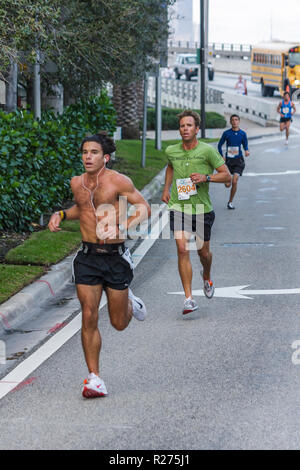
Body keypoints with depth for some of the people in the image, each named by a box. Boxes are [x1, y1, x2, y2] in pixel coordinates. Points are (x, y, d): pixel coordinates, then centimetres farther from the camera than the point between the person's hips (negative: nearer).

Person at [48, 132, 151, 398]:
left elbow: (144, 208, -7)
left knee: (119, 324, 7)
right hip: (87, 257, 3)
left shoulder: (118, 181, -9)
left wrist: (120, 228, -21)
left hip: (115, 257, -3)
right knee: (89, 318, -6)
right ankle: (94, 379, 1)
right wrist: (62, 214, 7)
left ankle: (129, 302, 43)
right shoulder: (77, 183, 6)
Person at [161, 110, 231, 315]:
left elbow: (227, 175, -6)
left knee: (203, 252, 12)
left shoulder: (207, 150, -10)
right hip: (178, 208, 1)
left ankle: (207, 278, 48)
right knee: (182, 250, -14)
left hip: (202, 209, -1)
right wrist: (166, 188, 16)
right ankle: (189, 299, -14)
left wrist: (206, 177, -21)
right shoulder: (171, 151, 1)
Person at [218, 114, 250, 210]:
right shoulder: (226, 133, -1)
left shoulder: (242, 133, 2)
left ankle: (230, 202, 3)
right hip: (228, 160, 0)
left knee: (234, 182, -14)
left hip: (239, 160, 0)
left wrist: (247, 151, -10)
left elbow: (245, 145, 12)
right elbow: (220, 145, 9)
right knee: (227, 184, -3)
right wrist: (221, 156, -3)